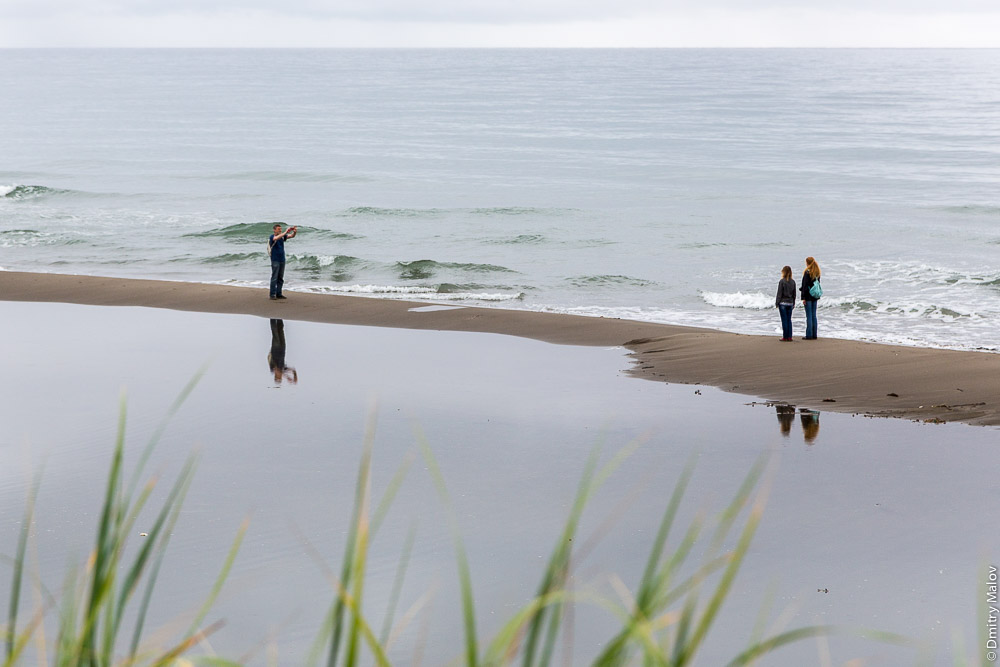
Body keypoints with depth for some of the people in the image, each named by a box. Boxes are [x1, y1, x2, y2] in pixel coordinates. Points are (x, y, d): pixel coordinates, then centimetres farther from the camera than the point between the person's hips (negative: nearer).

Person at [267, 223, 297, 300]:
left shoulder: (282, 236, 8)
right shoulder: (271, 237, -10)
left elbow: (292, 236, -2)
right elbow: (276, 238, -32)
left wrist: (294, 232, -24)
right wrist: (285, 232, -37)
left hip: (282, 260, 6)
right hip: (275, 260, -6)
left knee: (280, 278, 7)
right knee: (274, 278, -8)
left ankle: (279, 294, 12)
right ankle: (273, 295, -7)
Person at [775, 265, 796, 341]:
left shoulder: (782, 281, -11)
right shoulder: (793, 282, 4)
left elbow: (779, 293, -10)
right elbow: (794, 294, 10)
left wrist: (777, 303, -3)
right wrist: (793, 303, 19)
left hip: (783, 303, -5)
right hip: (790, 303, 5)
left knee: (784, 320, -1)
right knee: (789, 320, 9)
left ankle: (785, 336, -1)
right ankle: (789, 336, 7)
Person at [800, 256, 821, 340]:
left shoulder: (807, 272, -14)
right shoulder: (817, 273, 8)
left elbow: (805, 286, -16)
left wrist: (803, 298, -14)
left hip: (808, 296, -7)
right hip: (815, 296, 7)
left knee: (809, 316, -5)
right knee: (814, 315, 11)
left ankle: (809, 335, -4)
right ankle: (814, 335, 13)